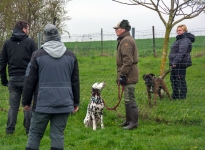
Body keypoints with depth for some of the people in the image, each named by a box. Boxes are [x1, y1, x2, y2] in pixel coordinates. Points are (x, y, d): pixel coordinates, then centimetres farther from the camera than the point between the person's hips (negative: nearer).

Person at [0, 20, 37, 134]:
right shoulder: (30, 42, -4)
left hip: (13, 79, 3)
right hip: (27, 78, -3)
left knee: (13, 106, 9)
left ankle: (10, 129, 9)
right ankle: (29, 129, 7)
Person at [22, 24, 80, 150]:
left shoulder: (38, 55, -3)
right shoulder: (71, 56, 5)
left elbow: (30, 81, -1)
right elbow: (75, 82, 8)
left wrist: (26, 101, 8)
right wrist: (76, 102, 16)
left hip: (42, 104, -2)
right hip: (64, 103, 2)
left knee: (35, 133, 8)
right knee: (58, 134, 5)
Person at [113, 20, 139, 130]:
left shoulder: (126, 41, -16)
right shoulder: (124, 40, 18)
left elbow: (127, 60, -23)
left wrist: (122, 74, -22)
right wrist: (121, 74, 24)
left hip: (128, 76, -11)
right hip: (129, 75, 11)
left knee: (129, 99, -8)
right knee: (128, 99, 16)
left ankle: (134, 122, -4)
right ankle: (129, 120, 25)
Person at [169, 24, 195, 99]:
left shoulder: (185, 40, -16)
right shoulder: (179, 39, 19)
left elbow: (181, 52, -25)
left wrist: (175, 62, -27)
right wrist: (173, 62, 23)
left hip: (181, 63, -11)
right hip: (176, 64, 11)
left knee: (180, 79, -6)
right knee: (173, 78, 16)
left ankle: (182, 96, 2)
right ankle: (175, 95, 24)